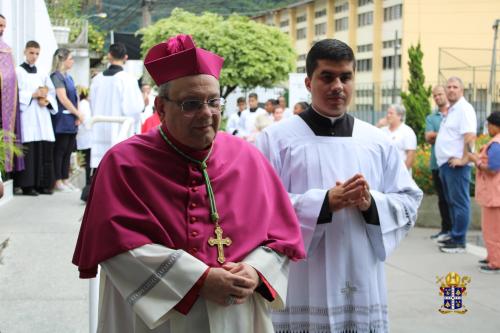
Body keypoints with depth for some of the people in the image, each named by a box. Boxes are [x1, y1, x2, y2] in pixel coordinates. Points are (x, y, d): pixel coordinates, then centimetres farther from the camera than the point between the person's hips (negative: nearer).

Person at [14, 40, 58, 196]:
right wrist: (33, 95, -12)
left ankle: (42, 184, 5)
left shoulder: (42, 74, 20)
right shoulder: (18, 72, 3)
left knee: (45, 149, 0)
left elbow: (52, 92, 14)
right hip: (26, 115, -5)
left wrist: (47, 100, -6)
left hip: (42, 116, 5)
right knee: (29, 150, -11)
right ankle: (27, 185, -8)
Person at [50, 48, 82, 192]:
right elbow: (63, 99, -15)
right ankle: (57, 181, 1)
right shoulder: (57, 76, -10)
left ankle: (65, 179, 15)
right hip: (62, 120, -8)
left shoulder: (68, 76, 16)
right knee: (60, 150, -4)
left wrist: (77, 116, 1)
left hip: (72, 120, 8)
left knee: (68, 150, 9)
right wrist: (78, 114, -9)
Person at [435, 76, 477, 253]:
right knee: (451, 202, 15)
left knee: (459, 202, -6)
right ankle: (454, 236, 23)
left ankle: (459, 242, -3)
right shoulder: (451, 110, 18)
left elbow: (470, 136, -21)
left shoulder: (464, 108, -11)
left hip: (456, 164, -10)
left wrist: (464, 159, -23)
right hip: (445, 164, 10)